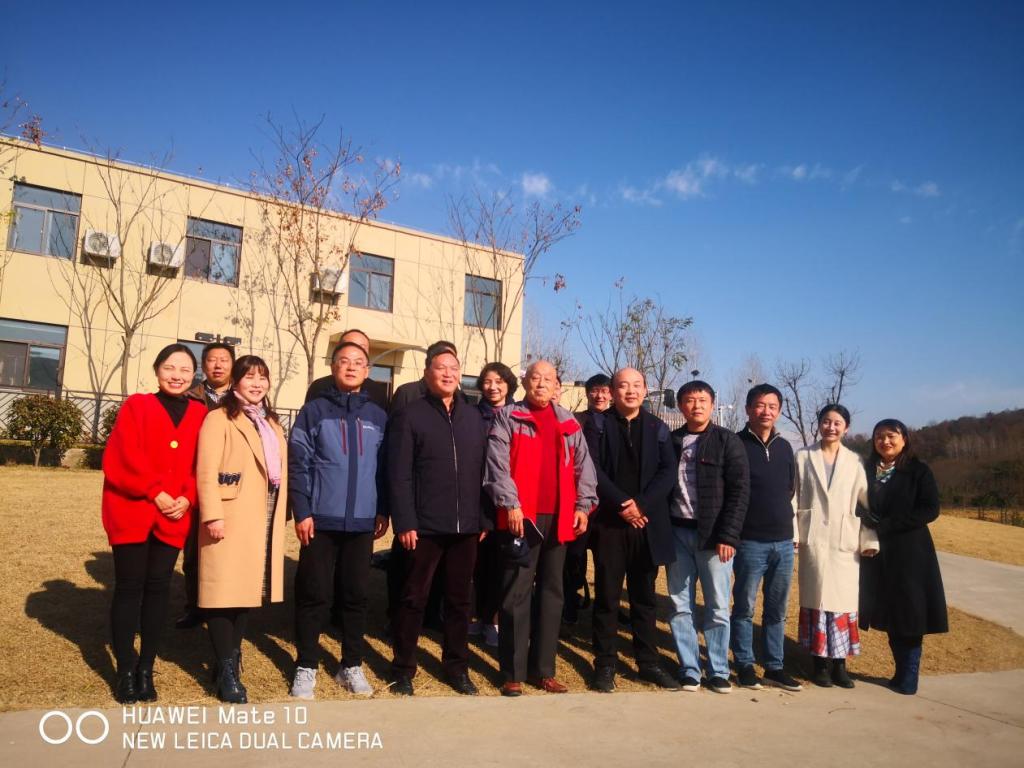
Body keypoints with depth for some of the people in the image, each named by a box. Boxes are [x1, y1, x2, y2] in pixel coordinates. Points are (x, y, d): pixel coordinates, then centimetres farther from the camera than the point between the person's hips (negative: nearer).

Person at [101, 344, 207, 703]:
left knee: (158, 586, 7)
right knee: (129, 586, 3)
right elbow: (121, 458, -9)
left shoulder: (201, 414, 8)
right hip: (131, 512, -2)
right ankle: (125, 671, 14)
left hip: (173, 516, 2)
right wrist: (155, 492, -15)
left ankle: (146, 668, 18)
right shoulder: (136, 406, 0)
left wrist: (187, 498, -11)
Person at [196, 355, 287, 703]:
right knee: (224, 589, -3)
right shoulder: (219, 418, -4)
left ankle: (232, 658, 24)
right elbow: (206, 471, -12)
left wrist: (280, 515, 12)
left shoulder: (271, 423, 19)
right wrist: (213, 515, -19)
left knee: (248, 588, 11)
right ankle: (226, 670, 6)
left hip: (264, 519, 7)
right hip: (230, 518, -7)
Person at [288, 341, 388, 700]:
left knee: (357, 594, 10)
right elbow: (298, 464, -5)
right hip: (321, 519, -2)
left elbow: (385, 467, 10)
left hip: (363, 521, 3)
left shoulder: (378, 417, 8)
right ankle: (306, 667, 19)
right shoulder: (314, 411, 0)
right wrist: (302, 512, -10)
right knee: (314, 594, 4)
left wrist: (383, 510, 6)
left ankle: (352, 665, 23)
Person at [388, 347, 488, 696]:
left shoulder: (474, 416, 10)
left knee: (459, 599, 13)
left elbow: (482, 470, 11)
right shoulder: (410, 415, -2)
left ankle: (457, 667, 27)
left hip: (466, 526, 4)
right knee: (414, 598, 7)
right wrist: (404, 522, -13)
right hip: (424, 526, -4)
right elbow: (399, 475, -7)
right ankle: (403, 670, 21)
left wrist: (484, 518, 6)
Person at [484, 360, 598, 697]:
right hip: (521, 516, -4)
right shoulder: (507, 417, 2)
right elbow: (498, 463, -8)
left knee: (551, 592, 10)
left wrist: (583, 505, 1)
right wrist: (510, 504, -16)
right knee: (516, 594, 0)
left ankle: (543, 669, 20)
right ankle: (513, 673, 8)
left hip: (559, 518, 5)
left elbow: (584, 467, 12)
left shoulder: (569, 423, 14)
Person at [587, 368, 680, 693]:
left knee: (644, 596, 12)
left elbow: (668, 472, 0)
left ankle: (648, 661, 22)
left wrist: (641, 504, -13)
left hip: (649, 524, 2)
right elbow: (593, 469, -7)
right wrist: (622, 504, -15)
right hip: (609, 523, -2)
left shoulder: (658, 428, 9)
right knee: (607, 596, 4)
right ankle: (605, 664, 15)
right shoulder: (597, 425, 2)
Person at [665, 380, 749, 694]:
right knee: (680, 606, 6)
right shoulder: (671, 441, 9)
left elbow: (739, 491, -6)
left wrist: (728, 536, -13)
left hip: (714, 535, -3)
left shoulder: (728, 441, 0)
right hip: (678, 533, 3)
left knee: (718, 608, 4)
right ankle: (689, 670, 17)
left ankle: (718, 671, 17)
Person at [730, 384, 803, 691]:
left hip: (783, 542, 5)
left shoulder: (784, 447, 10)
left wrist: (788, 527, 13)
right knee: (744, 607, 4)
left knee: (777, 609, 12)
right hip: (750, 542, -5)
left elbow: (790, 490, 17)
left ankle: (774, 667, 22)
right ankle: (744, 665, 17)